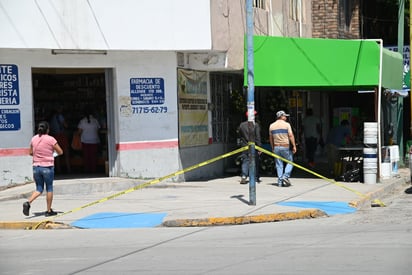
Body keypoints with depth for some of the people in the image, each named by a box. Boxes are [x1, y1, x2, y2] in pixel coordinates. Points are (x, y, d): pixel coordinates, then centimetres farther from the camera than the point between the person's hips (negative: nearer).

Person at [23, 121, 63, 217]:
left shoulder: (34, 139, 3)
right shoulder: (51, 139, -10)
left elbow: (30, 152, 14)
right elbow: (60, 152, -3)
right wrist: (53, 151, 16)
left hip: (36, 167, 4)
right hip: (47, 167, -4)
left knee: (39, 189, 12)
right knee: (49, 188, 10)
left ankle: (28, 202, -11)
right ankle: (49, 210, 14)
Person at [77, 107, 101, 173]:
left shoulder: (82, 121, -2)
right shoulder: (95, 120, -1)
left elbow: (80, 131, 0)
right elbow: (98, 130, 4)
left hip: (85, 141, 0)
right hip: (94, 141, 0)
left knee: (86, 156, 4)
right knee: (93, 156, 3)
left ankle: (87, 170, 2)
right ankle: (93, 170, 3)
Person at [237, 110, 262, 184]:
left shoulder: (241, 125, 4)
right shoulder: (255, 125, -7)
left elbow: (239, 136, 10)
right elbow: (258, 137, -10)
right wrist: (259, 147, -8)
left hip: (244, 147, 2)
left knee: (245, 161, 2)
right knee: (255, 162, 11)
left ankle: (244, 176, -16)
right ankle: (256, 178, 19)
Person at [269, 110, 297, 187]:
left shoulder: (272, 126, 8)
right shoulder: (286, 124, -5)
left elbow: (270, 138, 12)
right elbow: (291, 135, -11)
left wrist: (272, 148, 20)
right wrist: (294, 146, -8)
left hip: (276, 147, 4)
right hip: (285, 146, -4)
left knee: (279, 165, 7)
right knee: (290, 162, 8)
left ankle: (280, 181, 4)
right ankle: (286, 176, -10)